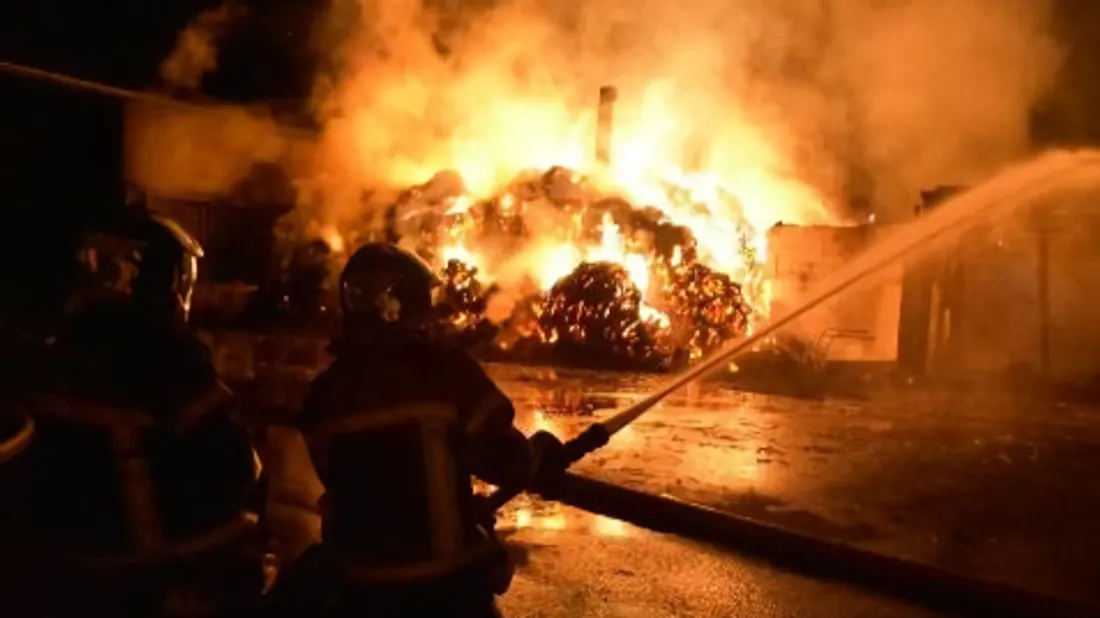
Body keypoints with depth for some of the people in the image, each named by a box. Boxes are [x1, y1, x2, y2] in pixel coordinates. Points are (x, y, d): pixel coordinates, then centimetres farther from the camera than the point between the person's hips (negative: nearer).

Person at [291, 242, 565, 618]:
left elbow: (335, 475, 11)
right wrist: (539, 460, 7)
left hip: (360, 579, 4)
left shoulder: (326, 388, -3)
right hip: (448, 575, -4)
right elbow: (501, 457, -14)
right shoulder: (445, 369, -17)